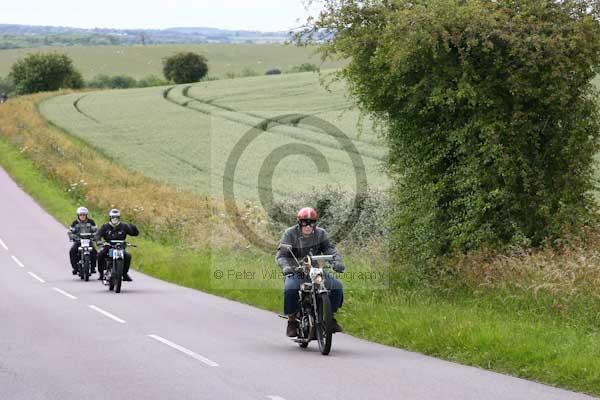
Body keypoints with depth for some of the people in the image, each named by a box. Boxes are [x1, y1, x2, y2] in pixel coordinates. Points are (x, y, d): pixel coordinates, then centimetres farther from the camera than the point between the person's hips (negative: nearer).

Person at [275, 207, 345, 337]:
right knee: (290, 288, -34)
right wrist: (286, 267, -35)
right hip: (296, 271, -3)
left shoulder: (320, 233, 2)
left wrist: (337, 261, -31)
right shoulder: (290, 234, -6)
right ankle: (292, 321, -17)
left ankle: (331, 317, 3)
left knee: (337, 285, -15)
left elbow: (329, 248, -10)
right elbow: (281, 255, -13)